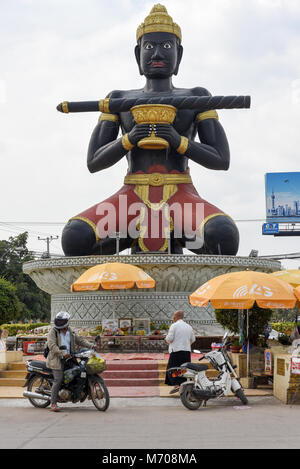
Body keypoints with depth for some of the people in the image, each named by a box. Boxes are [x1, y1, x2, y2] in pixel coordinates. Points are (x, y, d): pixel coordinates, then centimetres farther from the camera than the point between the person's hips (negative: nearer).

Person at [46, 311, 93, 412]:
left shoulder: (71, 332, 14)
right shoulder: (53, 331, -5)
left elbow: (80, 340, 17)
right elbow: (52, 346, -15)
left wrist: (91, 345, 2)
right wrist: (63, 353, -25)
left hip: (68, 358, 6)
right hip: (57, 359, -6)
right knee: (58, 380, -15)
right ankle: (53, 404, -13)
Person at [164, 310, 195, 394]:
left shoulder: (174, 325, -6)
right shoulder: (189, 327, 11)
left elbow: (169, 338, -12)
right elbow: (193, 339, 14)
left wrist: (166, 340, 9)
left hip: (176, 350, -6)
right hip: (187, 351, 6)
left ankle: (176, 385, -18)